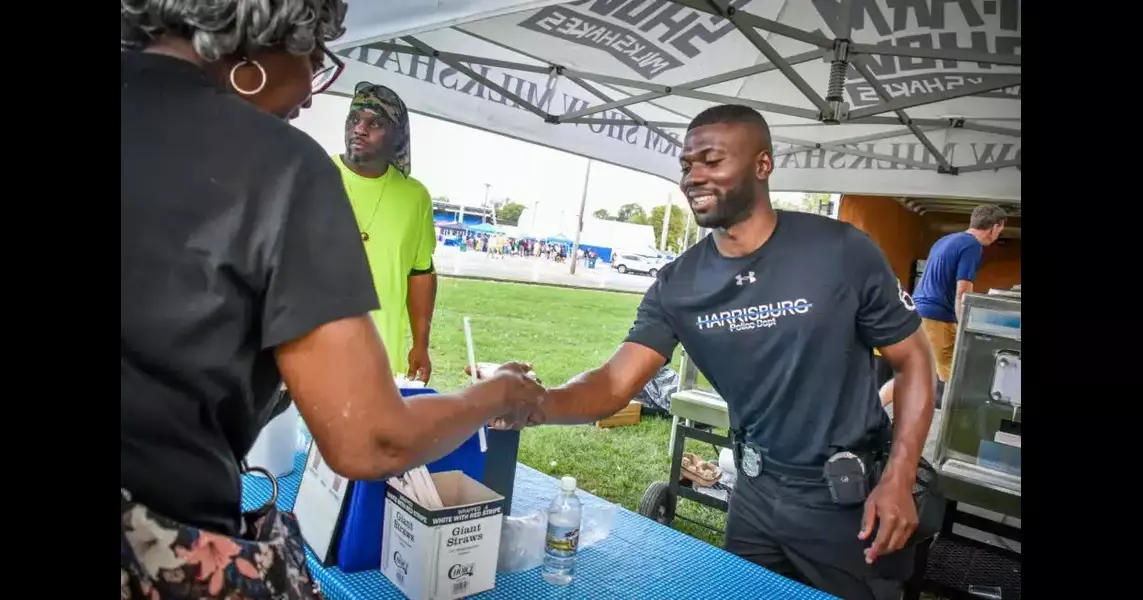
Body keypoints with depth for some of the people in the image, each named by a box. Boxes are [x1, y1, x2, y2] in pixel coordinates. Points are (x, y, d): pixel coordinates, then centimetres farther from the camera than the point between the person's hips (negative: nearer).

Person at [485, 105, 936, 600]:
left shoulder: (842, 252, -18)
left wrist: (898, 480, -16)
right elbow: (615, 384, -16)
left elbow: (912, 359, -8)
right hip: (757, 493, 3)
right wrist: (536, 404, -36)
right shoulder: (677, 284, -9)